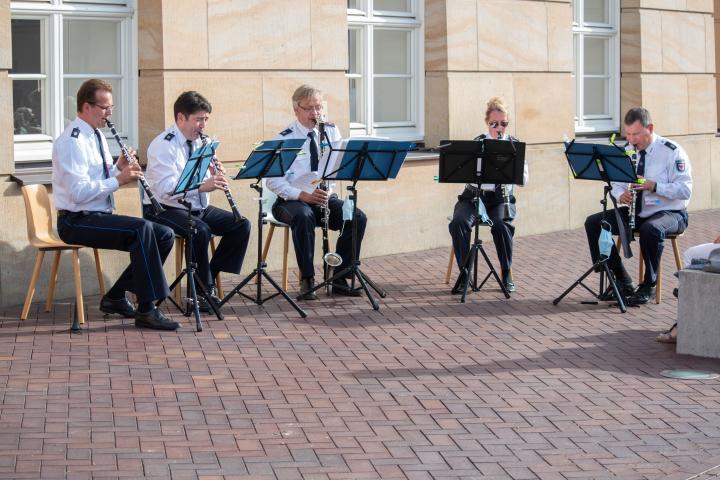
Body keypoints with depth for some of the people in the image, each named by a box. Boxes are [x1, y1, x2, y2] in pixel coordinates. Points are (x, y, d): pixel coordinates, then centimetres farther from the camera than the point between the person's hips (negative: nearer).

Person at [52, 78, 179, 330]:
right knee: (141, 229, -30)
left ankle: (115, 297, 4)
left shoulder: (97, 136, 14)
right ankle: (146, 310, -27)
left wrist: (119, 168, -2)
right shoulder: (71, 142, -16)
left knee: (164, 235, -3)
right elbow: (79, 193, -25)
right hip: (77, 222, -9)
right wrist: (118, 179, -22)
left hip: (101, 216, 10)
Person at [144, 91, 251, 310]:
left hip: (198, 207, 8)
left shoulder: (201, 142, 9)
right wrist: (202, 186, -40)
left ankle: (210, 277, -2)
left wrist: (216, 176, -14)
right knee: (201, 230, -34)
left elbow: (209, 183, 10)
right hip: (165, 209, -8)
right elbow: (166, 189, -29)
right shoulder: (162, 145, -16)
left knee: (242, 225, -8)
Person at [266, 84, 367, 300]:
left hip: (326, 198, 4)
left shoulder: (331, 131, 8)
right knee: (303, 217, -38)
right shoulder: (283, 139, -5)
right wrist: (305, 196, -24)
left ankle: (339, 277, -13)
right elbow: (275, 182, -11)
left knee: (358, 218, -22)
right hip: (292, 201, -4)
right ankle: (307, 280, -27)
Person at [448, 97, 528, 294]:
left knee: (501, 224, -33)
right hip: (474, 195, 0)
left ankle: (507, 273, -14)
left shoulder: (514, 145, 5)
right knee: (458, 222, -31)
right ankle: (464, 273, -18)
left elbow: (523, 179, -1)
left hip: (500, 198, 0)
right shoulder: (477, 143, 2)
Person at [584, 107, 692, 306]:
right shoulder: (626, 151, 6)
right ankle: (622, 281, -6)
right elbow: (616, 183, 11)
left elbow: (685, 190, -17)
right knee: (593, 223, -11)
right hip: (635, 212, 6)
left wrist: (654, 186, -30)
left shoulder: (672, 152, -12)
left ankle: (648, 287, -19)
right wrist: (621, 194, -13)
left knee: (650, 229, -40)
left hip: (669, 213, -6)